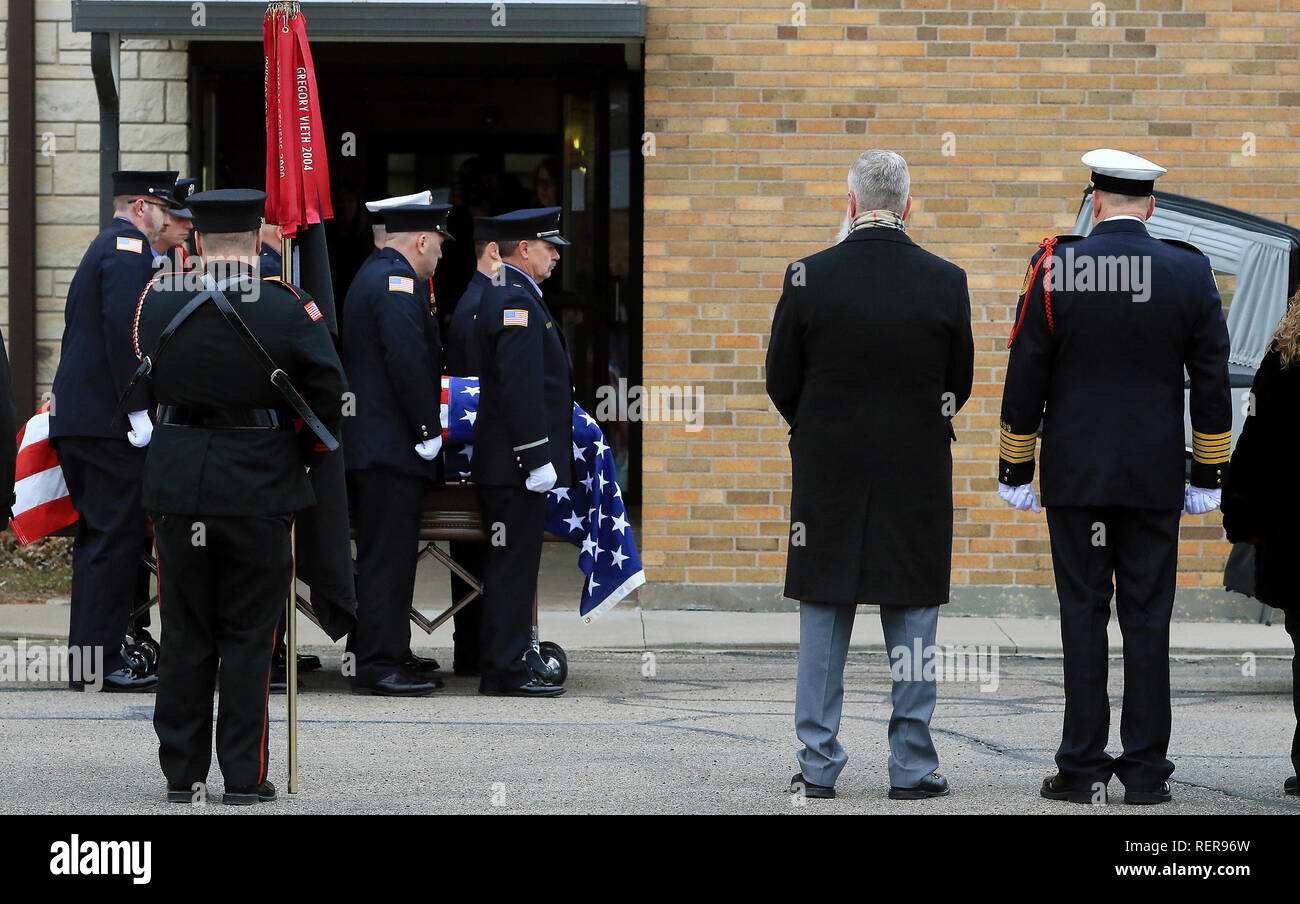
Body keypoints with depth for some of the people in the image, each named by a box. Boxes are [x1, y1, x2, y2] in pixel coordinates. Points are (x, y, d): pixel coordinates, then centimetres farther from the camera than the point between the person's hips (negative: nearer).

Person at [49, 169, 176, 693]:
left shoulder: (106, 248, 21)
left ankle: (87, 652, 19)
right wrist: (138, 410, -22)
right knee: (115, 537, -7)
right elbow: (124, 331, -22)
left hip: (77, 418, 11)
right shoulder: (129, 250, -11)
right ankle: (100, 663, -7)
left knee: (97, 536, 14)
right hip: (110, 423, -11)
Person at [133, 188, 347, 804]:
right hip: (258, 488, -2)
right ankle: (243, 776, 6)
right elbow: (328, 390, -8)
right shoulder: (288, 310, -11)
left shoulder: (157, 302, -3)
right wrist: (309, 454, 8)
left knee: (185, 635, 11)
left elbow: (147, 376, 9)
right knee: (248, 637, 5)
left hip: (177, 483, 2)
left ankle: (182, 772, 14)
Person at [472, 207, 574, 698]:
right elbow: (520, 387, -22)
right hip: (514, 466, -11)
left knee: (511, 566, 13)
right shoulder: (517, 302, -16)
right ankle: (506, 670, -5)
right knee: (514, 566, -7)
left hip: (503, 462, 11)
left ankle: (500, 666, 18)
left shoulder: (503, 295, 17)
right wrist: (537, 458, -22)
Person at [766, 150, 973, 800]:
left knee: (823, 622, 7)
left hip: (827, 476, 0)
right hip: (917, 478, 0)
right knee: (911, 621, 7)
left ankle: (818, 765, 8)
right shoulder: (946, 283, -6)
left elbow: (781, 384, -1)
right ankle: (912, 765, 7)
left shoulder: (808, 278, -8)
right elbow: (959, 387, 3)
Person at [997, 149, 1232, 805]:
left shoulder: (1056, 268, -6)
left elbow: (1025, 376, -3)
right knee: (1148, 617, 5)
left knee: (1083, 614, 3)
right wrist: (1207, 477, 10)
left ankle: (1083, 768, 2)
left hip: (1075, 477, -1)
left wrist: (1014, 471, 5)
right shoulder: (1190, 272, -1)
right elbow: (1211, 382, 2)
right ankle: (1146, 770, 5)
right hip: (1155, 480, 1)